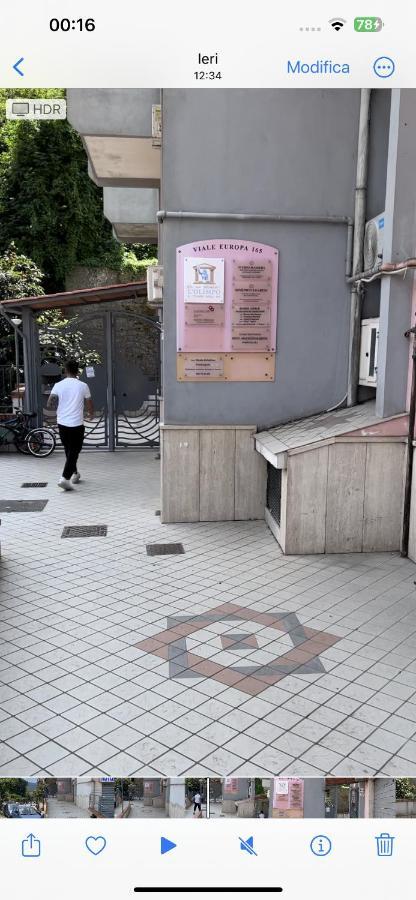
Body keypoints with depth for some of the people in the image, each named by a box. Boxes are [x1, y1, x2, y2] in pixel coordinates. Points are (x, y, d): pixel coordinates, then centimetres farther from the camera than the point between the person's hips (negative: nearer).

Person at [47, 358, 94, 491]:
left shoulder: (58, 385, -2)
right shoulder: (83, 386, -6)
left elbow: (49, 404, -5)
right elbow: (89, 405, 2)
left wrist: (51, 405, 19)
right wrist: (91, 414, 24)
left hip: (62, 423, 4)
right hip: (77, 424, -3)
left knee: (69, 450, 19)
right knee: (74, 452, 0)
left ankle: (74, 474, 33)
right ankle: (65, 478, -13)